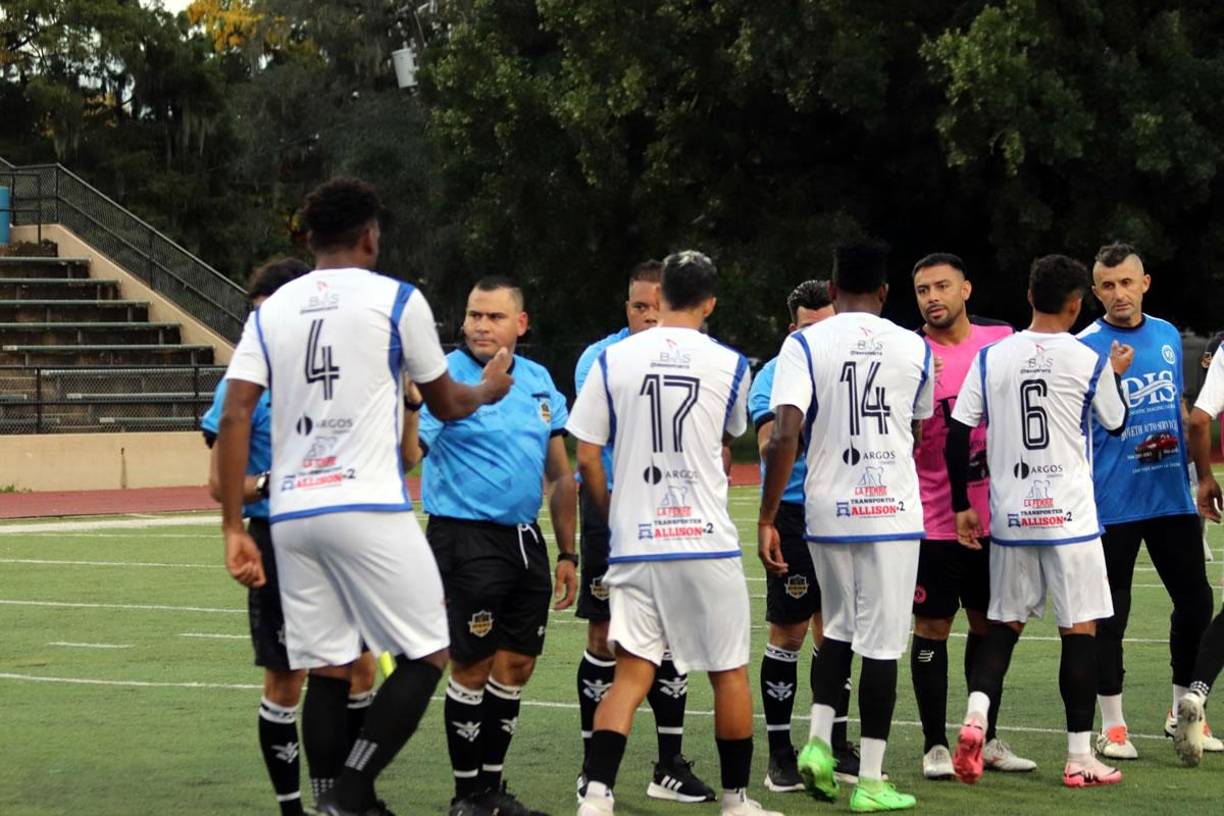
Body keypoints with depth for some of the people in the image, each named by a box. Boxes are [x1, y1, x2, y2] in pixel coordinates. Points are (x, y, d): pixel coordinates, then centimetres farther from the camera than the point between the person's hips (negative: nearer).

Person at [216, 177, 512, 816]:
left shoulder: (270, 311, 12)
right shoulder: (397, 300, 1)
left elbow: (235, 417, 2)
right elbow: (445, 405, 12)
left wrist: (233, 529, 3)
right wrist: (488, 390, 35)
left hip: (291, 515, 5)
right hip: (368, 509, -5)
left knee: (328, 673, 10)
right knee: (426, 654, 4)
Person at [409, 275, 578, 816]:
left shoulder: (539, 381, 11)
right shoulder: (447, 379, -8)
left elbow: (560, 473, 18)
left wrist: (567, 554, 16)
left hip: (526, 541, 6)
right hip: (466, 541, -6)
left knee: (516, 666, 9)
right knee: (473, 666, -3)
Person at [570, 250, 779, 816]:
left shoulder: (612, 359, 1)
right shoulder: (730, 365, -1)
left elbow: (586, 458, 2)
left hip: (635, 542, 2)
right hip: (708, 541, -1)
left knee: (631, 673, 3)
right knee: (729, 673, 12)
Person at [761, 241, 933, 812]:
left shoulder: (805, 345, -3)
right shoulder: (914, 348, 4)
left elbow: (784, 436, -13)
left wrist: (766, 519, -9)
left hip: (828, 511, 1)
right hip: (894, 510, -1)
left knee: (839, 627, 22)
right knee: (881, 642, 3)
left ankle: (818, 740, 8)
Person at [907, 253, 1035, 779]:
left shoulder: (1002, 340, 3)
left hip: (994, 514, 4)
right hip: (933, 518, -4)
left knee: (989, 623, 12)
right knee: (932, 628, 0)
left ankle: (987, 738, 23)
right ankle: (934, 746, 8)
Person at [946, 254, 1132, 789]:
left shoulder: (991, 358, 1)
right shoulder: (1090, 362, -6)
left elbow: (957, 435, 0)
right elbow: (1115, 424, 11)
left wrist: (961, 505, 10)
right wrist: (1118, 375, 28)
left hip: (1010, 518, 3)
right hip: (1070, 518, -3)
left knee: (1004, 622, 15)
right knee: (1080, 629, 3)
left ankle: (976, 715, -8)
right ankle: (1080, 759, 4)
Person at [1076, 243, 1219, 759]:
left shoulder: (1168, 336, 9)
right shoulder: (1086, 347, -7)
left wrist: (1189, 459, 17)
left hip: (1172, 497, 5)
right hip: (1113, 502, -5)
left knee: (1195, 601, 9)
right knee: (1110, 614, 0)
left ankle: (1183, 712, 25)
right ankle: (1111, 726, 9)